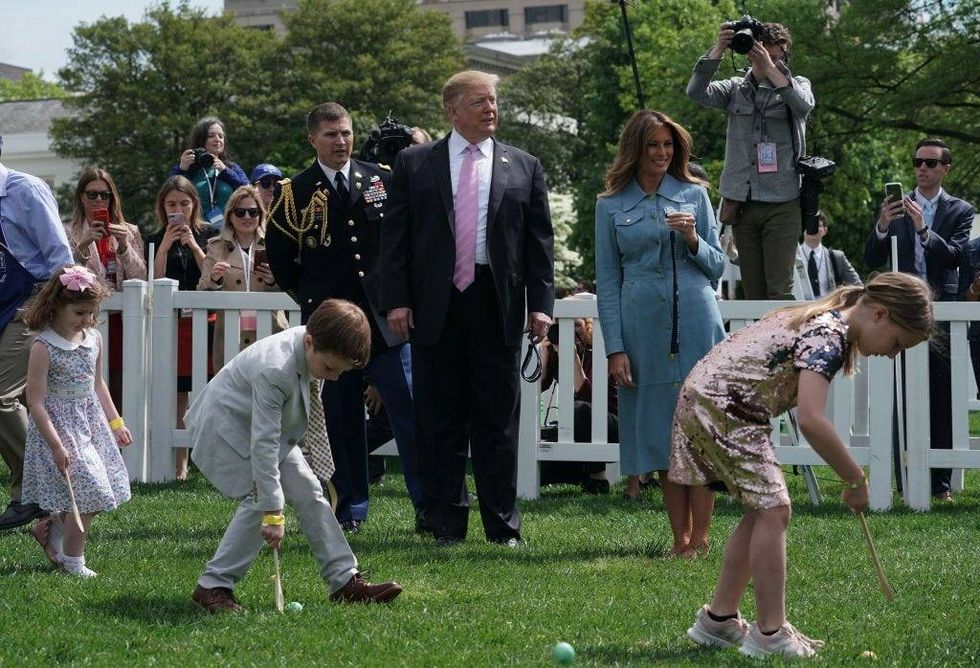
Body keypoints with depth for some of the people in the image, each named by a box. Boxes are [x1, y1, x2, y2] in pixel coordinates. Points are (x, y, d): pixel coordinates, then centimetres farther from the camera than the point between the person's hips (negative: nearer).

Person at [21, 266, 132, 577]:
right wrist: (56, 446, -21)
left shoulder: (94, 339, 3)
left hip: (91, 421, 7)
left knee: (104, 490, 8)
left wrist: (115, 422, 19)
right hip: (60, 425, -7)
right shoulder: (43, 347, -18)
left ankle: (51, 528, 29)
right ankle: (73, 562, 7)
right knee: (87, 494, -9)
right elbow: (35, 402, -18)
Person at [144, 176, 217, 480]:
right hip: (170, 321, 1)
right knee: (177, 394, -3)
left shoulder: (208, 234, 8)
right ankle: (180, 462, -1)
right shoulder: (156, 240, 10)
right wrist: (164, 247, -8)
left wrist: (193, 245, -9)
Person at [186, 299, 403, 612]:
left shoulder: (318, 349, -13)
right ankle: (212, 585, -13)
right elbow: (262, 444, -37)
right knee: (260, 499, -22)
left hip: (270, 425, 8)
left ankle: (345, 580, 2)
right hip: (225, 425, -8)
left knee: (309, 492, -1)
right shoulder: (273, 370, -39)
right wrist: (273, 512, -35)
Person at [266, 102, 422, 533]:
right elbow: (279, 255, 9)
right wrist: (309, 295, 10)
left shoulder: (383, 179, 7)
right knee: (341, 420, 4)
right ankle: (350, 510, 12)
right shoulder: (294, 193, 3)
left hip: (386, 318, 0)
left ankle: (428, 505, -2)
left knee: (410, 412, -5)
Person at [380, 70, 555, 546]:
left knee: (498, 422, 3)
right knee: (441, 422, 4)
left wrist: (541, 302, -2)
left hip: (497, 308, 0)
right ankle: (446, 524, 12)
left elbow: (540, 241, 7)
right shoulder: (414, 164, 7)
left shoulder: (523, 168, 10)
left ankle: (502, 525, 10)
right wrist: (396, 300, -5)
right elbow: (395, 237, 4)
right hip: (435, 307, 0)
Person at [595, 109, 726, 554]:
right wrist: (615, 347, -1)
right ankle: (681, 537, 9)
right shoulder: (611, 205, 8)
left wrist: (692, 239, -9)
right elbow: (607, 281, 6)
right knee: (662, 433, 2)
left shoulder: (695, 195, 9)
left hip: (696, 322, 0)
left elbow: (717, 267, 11)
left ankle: (701, 536, 0)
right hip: (644, 327, 0)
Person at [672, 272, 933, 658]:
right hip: (721, 406, -10)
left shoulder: (824, 319, 12)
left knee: (761, 509, 12)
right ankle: (770, 634, -7)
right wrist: (855, 480, -21)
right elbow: (811, 420, -30)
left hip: (707, 399, 10)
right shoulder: (829, 337, -19)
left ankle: (718, 620, 18)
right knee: (773, 509, -10)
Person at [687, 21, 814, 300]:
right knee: (752, 290, 5)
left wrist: (770, 68, -24)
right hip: (741, 202, 3)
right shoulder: (737, 89, 12)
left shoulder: (796, 85, 8)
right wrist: (718, 49, -15)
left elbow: (804, 104, -16)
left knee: (779, 290, -9)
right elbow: (697, 92, -5)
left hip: (782, 204, -3)